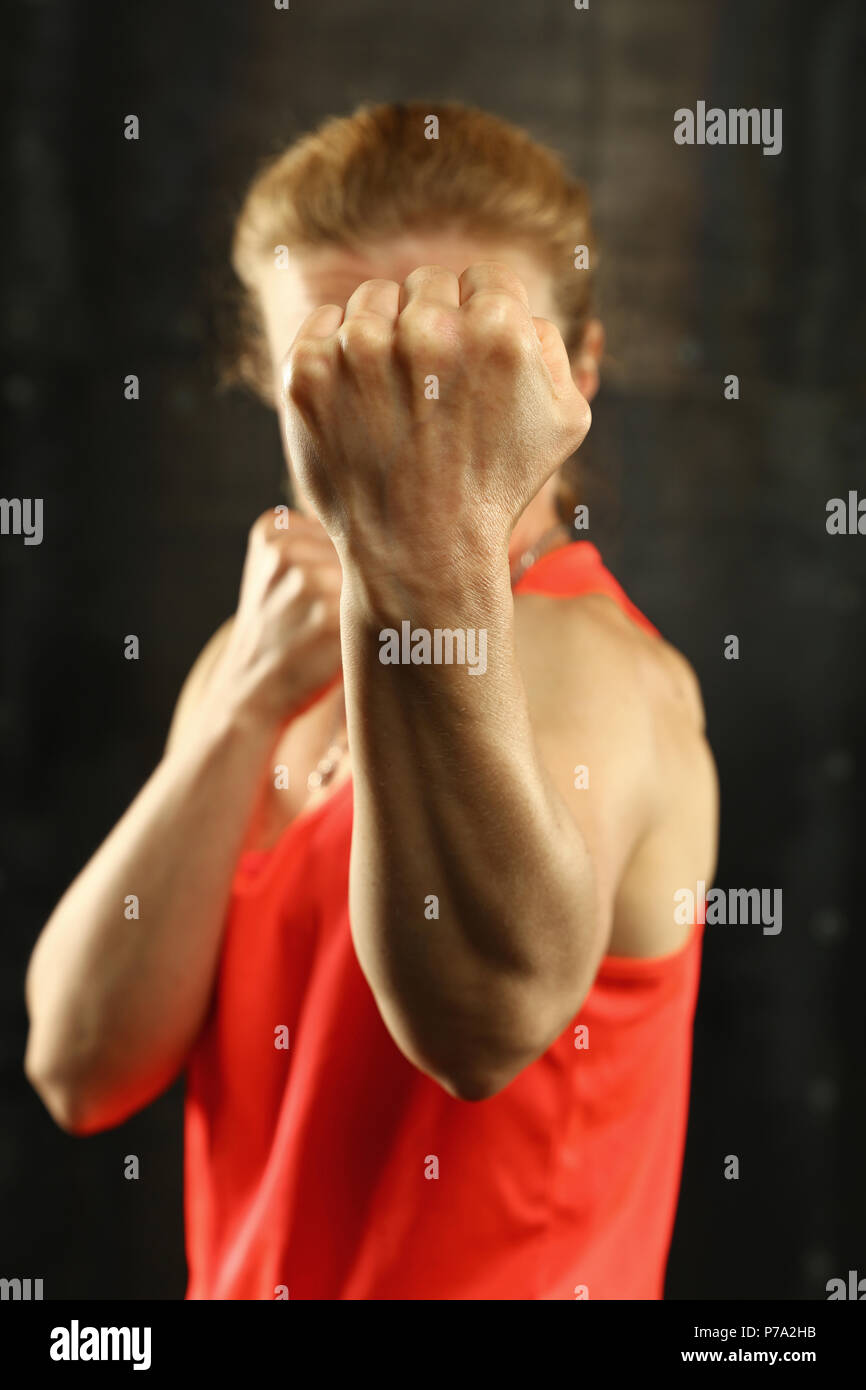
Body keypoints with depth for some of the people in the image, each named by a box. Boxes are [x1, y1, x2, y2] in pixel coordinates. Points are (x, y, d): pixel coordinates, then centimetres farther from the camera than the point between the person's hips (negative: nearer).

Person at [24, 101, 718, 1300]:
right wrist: (245, 708, -20)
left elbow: (488, 1014, -40)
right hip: (246, 1275, 5)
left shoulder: (592, 664, -19)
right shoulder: (260, 657, 1)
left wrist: (434, 548, -49)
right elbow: (83, 1066, -10)